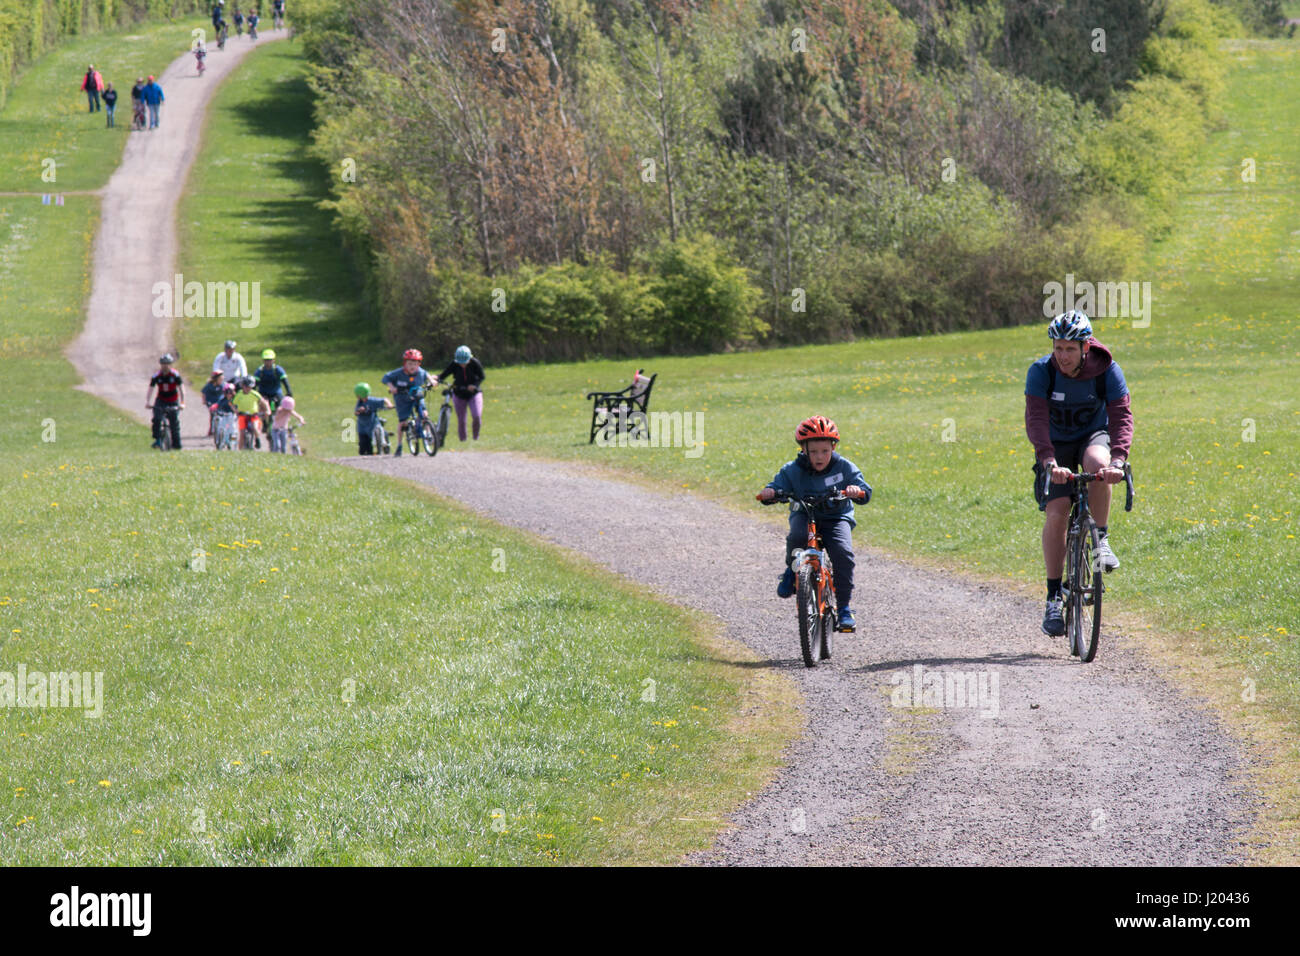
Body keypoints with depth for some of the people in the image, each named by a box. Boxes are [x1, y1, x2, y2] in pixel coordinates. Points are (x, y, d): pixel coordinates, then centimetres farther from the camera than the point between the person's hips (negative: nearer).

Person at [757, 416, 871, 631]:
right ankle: (792, 570, -4)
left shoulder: (844, 467, -5)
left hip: (837, 518, 0)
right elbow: (779, 485, -8)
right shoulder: (793, 470, -5)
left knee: (843, 553, -26)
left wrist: (857, 490, -35)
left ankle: (845, 606, -15)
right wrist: (769, 493, -33)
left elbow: (865, 491, -10)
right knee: (797, 536, -36)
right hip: (805, 515, 0)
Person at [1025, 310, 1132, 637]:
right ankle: (1054, 597, -9)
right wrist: (1049, 462, -46)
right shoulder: (1041, 372, -21)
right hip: (1056, 445, 0)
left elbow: (1121, 417, -27)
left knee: (1097, 463, -37)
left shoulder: (1108, 371, -19)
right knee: (1056, 513, -17)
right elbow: (1036, 419, -30)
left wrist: (1118, 460, -44)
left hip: (1093, 437, 0)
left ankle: (1101, 539, -18)